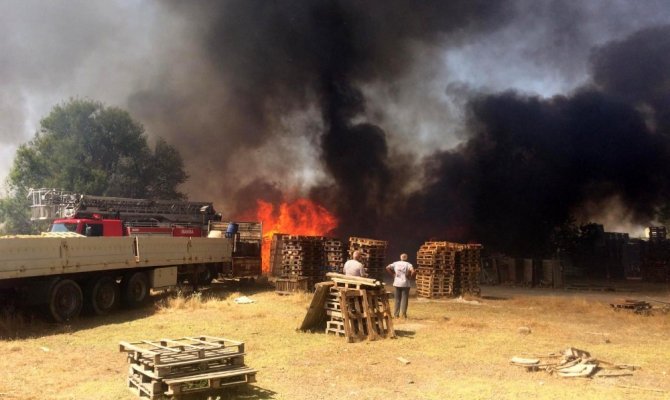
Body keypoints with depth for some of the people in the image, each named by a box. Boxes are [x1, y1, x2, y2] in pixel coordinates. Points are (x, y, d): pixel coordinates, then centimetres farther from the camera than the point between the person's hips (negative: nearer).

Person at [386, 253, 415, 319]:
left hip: (397, 283, 3)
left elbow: (387, 268, 0)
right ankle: (403, 314, 2)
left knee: (397, 299, 11)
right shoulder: (408, 264, -7)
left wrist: (392, 274, 5)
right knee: (404, 299, 3)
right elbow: (412, 271, -23)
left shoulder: (396, 263, 4)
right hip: (405, 284, -3)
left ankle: (396, 314, 12)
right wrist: (410, 276, -6)